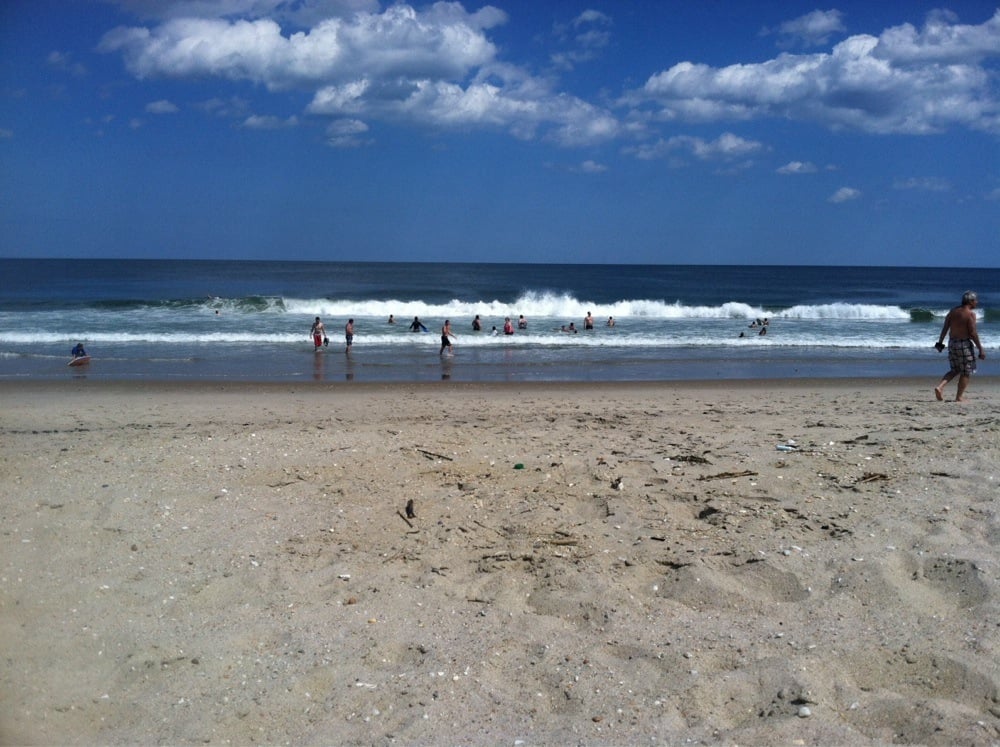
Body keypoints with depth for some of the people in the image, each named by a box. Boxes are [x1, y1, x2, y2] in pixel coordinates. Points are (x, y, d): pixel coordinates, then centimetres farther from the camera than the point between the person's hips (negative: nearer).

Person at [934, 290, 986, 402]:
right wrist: (981, 349, -10)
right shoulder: (970, 313, -13)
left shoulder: (953, 311, 7)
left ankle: (940, 387, 0)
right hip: (964, 344, -7)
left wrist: (940, 342, 13)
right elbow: (973, 333, -15)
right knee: (965, 372, 7)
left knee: (955, 370, 19)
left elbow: (945, 327, 7)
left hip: (952, 343, 7)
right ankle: (959, 397, 9)